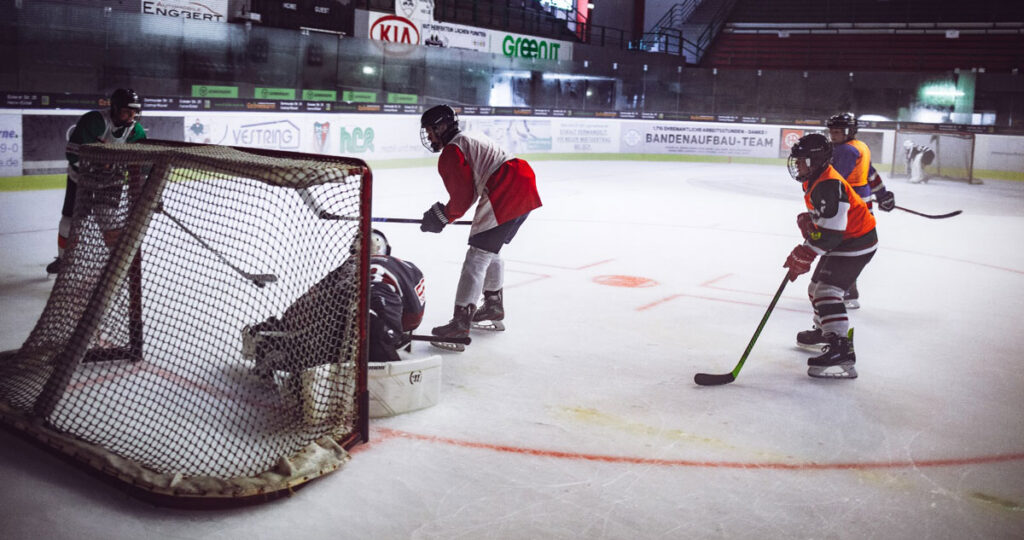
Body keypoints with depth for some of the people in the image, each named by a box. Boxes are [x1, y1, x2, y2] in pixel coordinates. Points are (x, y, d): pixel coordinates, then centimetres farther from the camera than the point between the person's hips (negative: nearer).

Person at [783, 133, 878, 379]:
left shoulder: (828, 186, -27)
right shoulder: (815, 180, 8)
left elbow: (831, 231, -31)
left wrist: (803, 256, -28)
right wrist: (807, 220, -1)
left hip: (855, 243, -11)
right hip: (843, 240, 11)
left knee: (827, 290, -21)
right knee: (818, 285, 22)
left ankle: (841, 350, -26)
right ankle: (824, 330, 45)